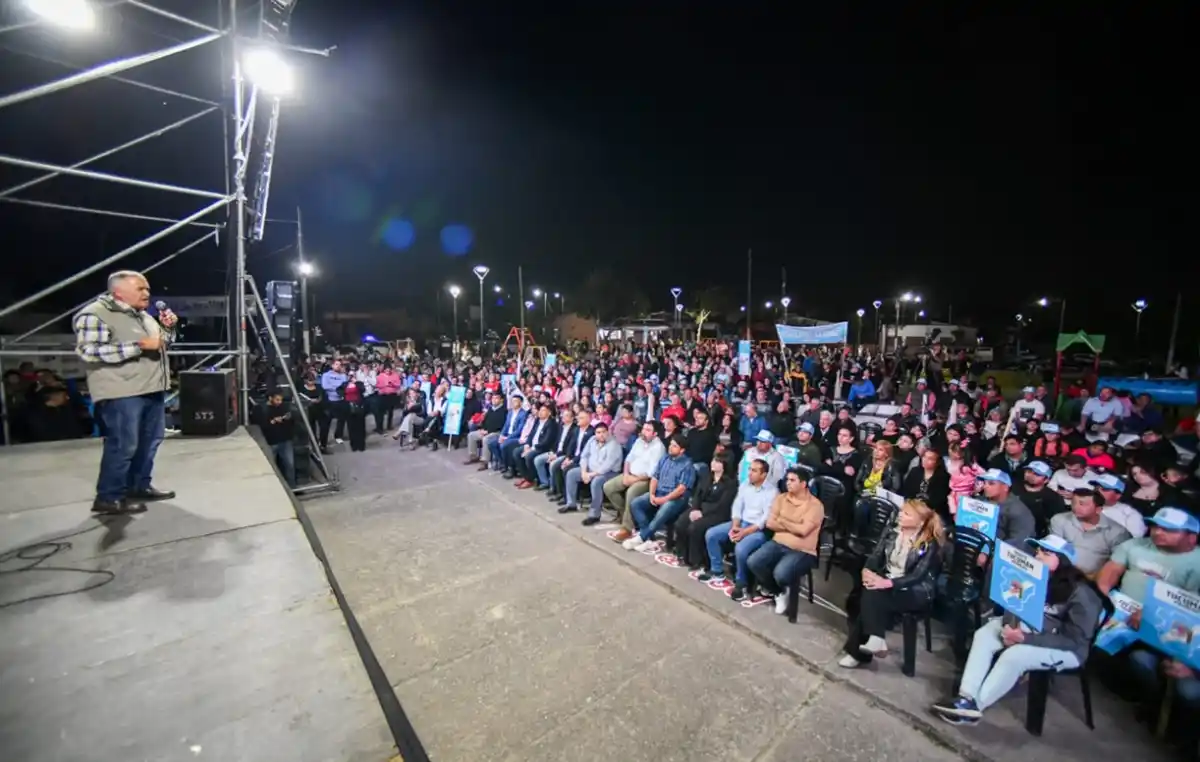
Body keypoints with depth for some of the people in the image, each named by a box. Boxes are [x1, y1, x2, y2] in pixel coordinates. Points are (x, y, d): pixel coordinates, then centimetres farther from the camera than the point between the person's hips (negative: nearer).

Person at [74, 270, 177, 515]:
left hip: (152, 389, 9)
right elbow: (89, 351, -20)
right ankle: (108, 497, 4)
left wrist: (167, 328, 6)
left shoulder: (143, 316, 16)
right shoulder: (94, 314, -9)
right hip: (122, 393, -8)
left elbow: (163, 345, 25)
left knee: (150, 440, 12)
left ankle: (139, 486, 23)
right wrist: (140, 346, -23)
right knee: (123, 445, -7)